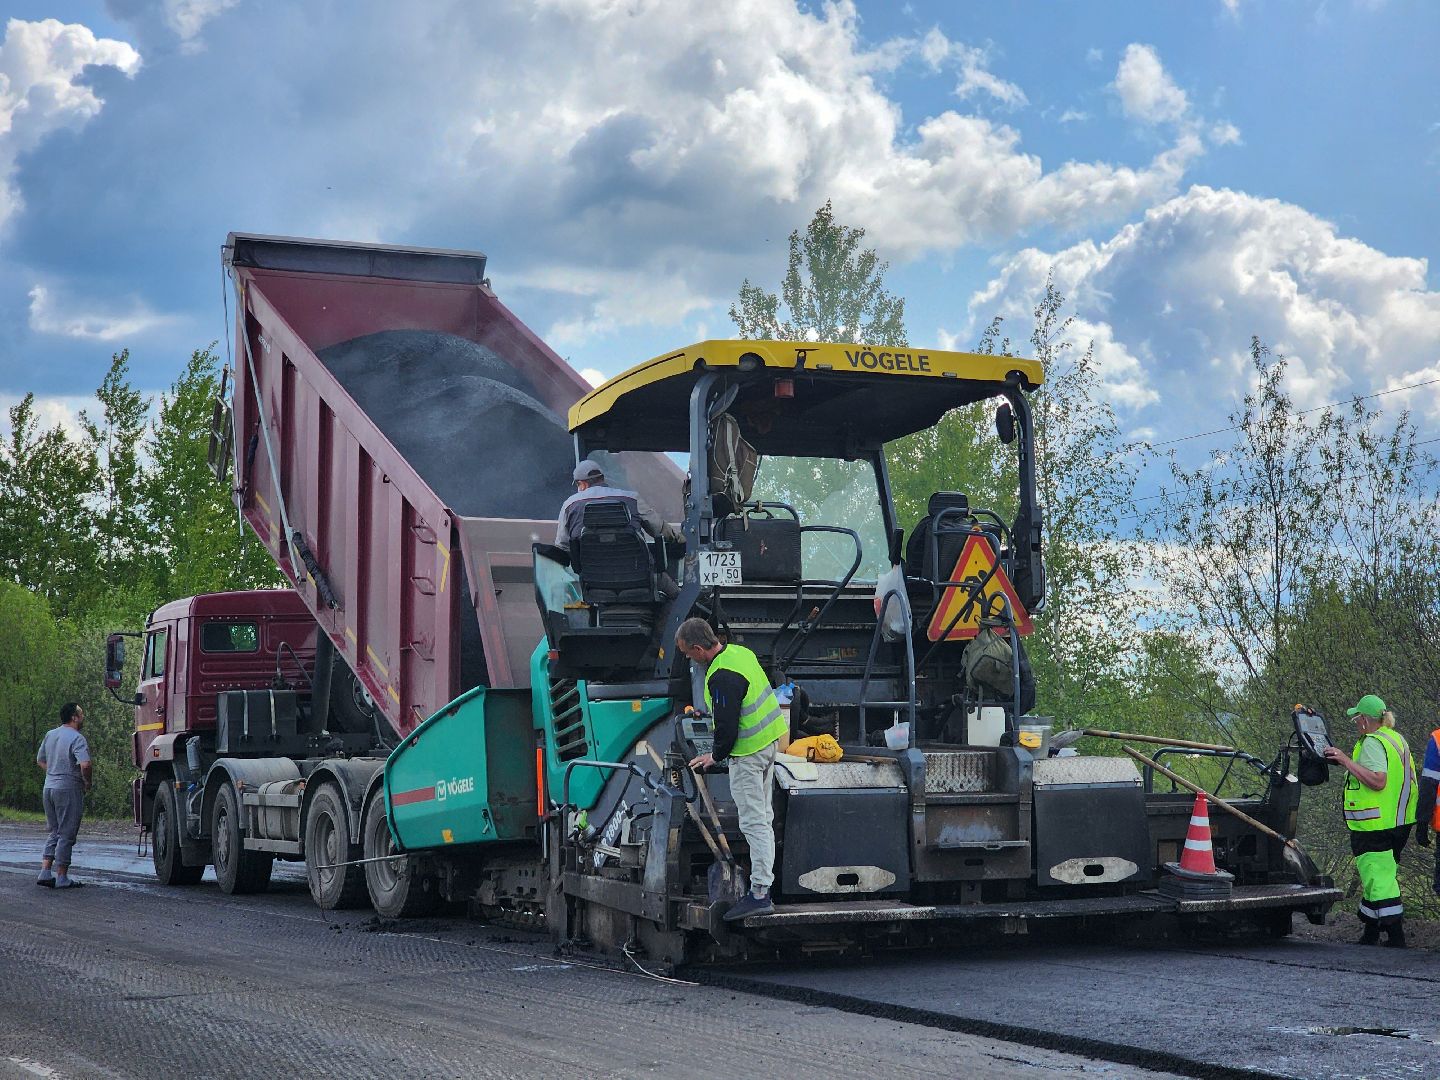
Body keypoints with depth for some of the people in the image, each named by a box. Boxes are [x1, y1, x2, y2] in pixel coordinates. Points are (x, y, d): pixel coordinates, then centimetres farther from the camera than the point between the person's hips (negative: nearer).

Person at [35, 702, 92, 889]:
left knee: (55, 832, 16)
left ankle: (45, 872, 10)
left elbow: (40, 760, 22)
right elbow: (85, 764, -27)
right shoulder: (77, 738, -14)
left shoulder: (50, 734, 11)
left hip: (49, 787, 8)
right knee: (66, 835, -1)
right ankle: (62, 877, 1)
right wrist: (87, 782, -10)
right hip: (68, 790, -8)